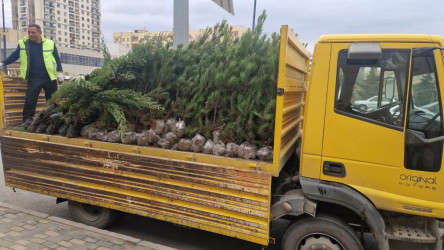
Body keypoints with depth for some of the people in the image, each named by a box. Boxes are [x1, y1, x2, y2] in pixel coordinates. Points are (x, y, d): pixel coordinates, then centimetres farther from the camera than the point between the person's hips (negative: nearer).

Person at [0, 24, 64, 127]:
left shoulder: (50, 43, 3)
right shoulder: (23, 43, 4)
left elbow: (57, 59, 8)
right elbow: (14, 55, 11)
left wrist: (60, 72, 2)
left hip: (50, 77, 1)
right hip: (34, 78, 0)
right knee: (30, 99, -8)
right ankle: (27, 120, -2)